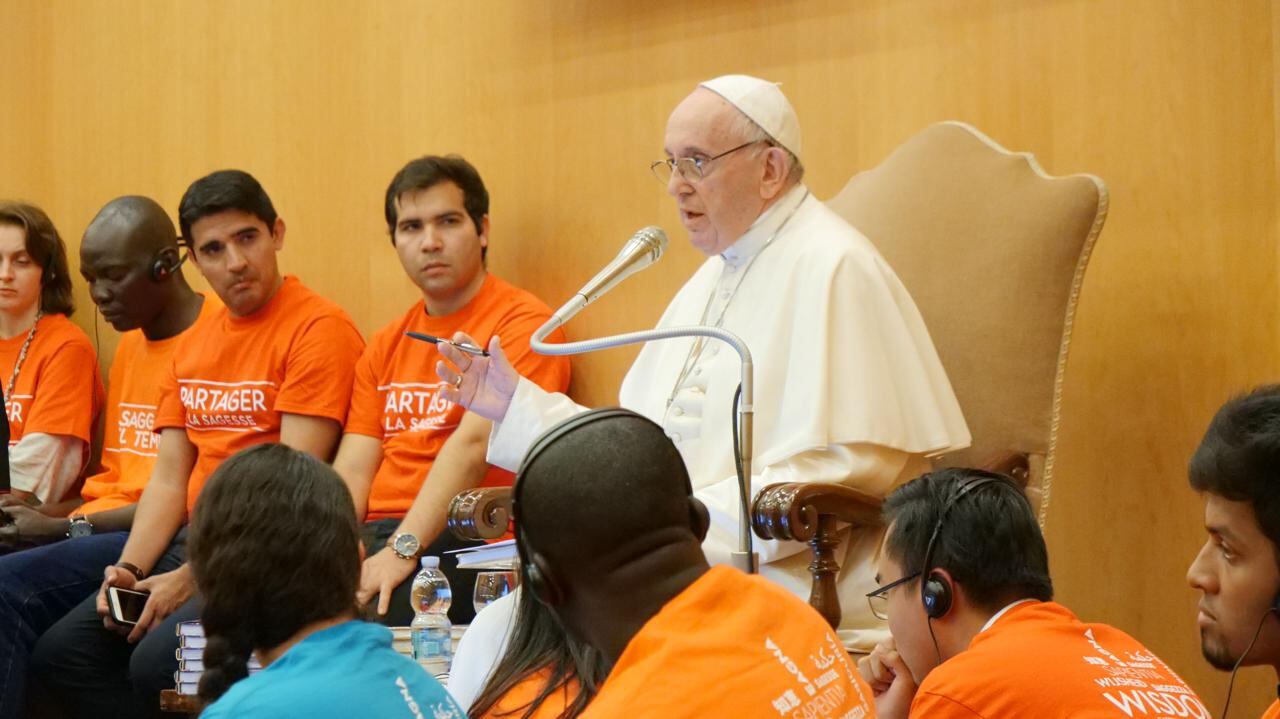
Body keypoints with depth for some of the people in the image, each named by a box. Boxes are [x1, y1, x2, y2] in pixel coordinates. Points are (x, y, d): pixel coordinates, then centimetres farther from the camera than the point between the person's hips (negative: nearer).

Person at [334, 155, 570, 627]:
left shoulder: (522, 324, -2)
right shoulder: (384, 347, 21)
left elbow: (473, 445, -14)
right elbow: (353, 469, 13)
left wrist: (402, 549, -24)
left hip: (464, 539, -6)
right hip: (377, 535, 6)